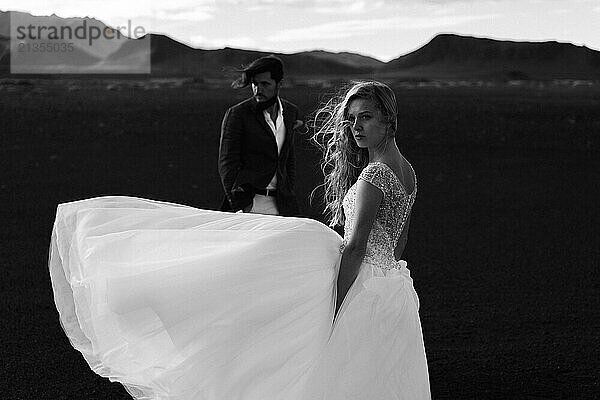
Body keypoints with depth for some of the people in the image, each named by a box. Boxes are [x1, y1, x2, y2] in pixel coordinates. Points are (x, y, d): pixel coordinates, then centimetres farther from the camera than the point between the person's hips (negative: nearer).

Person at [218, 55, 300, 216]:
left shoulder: (290, 112, 12)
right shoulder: (237, 114, -5)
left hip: (280, 204, 4)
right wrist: (239, 206, -12)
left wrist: (290, 194, 14)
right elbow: (226, 164, -6)